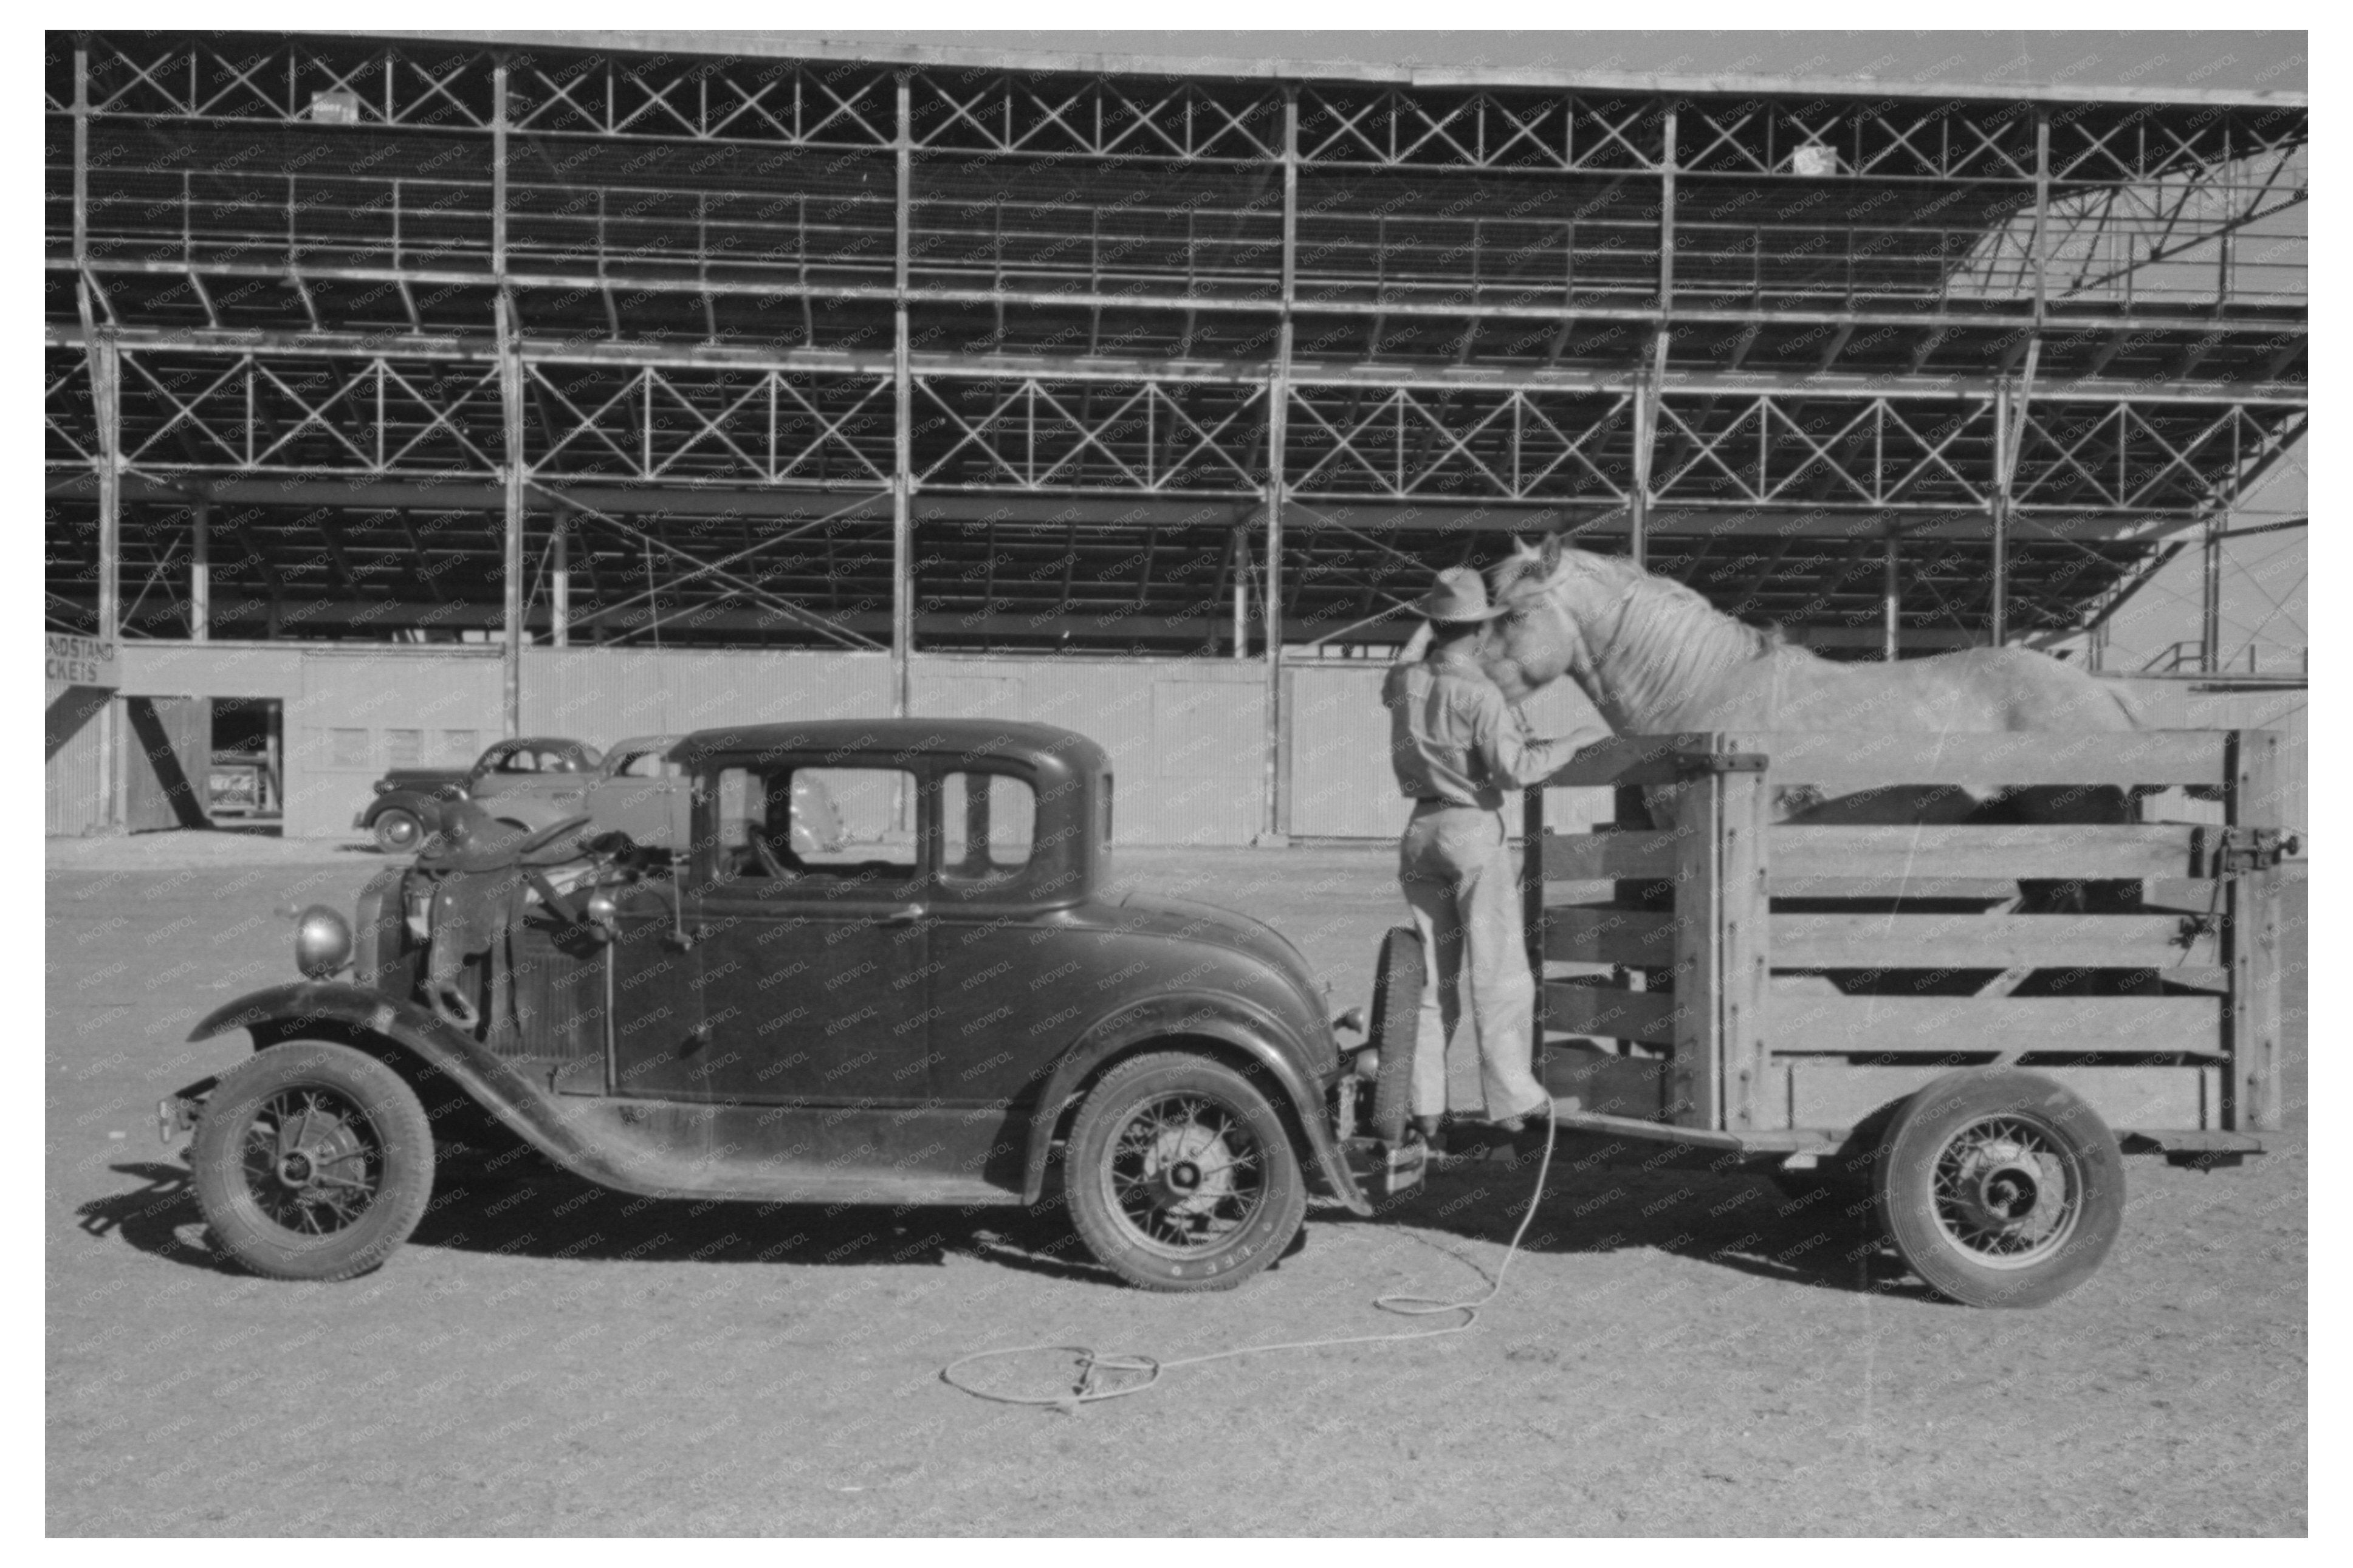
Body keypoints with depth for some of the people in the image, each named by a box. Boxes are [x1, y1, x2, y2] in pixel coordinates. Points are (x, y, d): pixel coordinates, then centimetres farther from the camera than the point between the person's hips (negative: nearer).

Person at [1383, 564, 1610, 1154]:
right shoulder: (1478, 694, -15)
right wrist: (1573, 741, -9)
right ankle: (1513, 1109, 0)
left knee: (1433, 978, 13)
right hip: (1473, 829, -6)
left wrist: (1426, 630, 32)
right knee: (1498, 975, -1)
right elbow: (1514, 768, -21)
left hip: (1421, 831, 6)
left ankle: (1425, 1111, 15)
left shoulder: (1406, 682, 3)